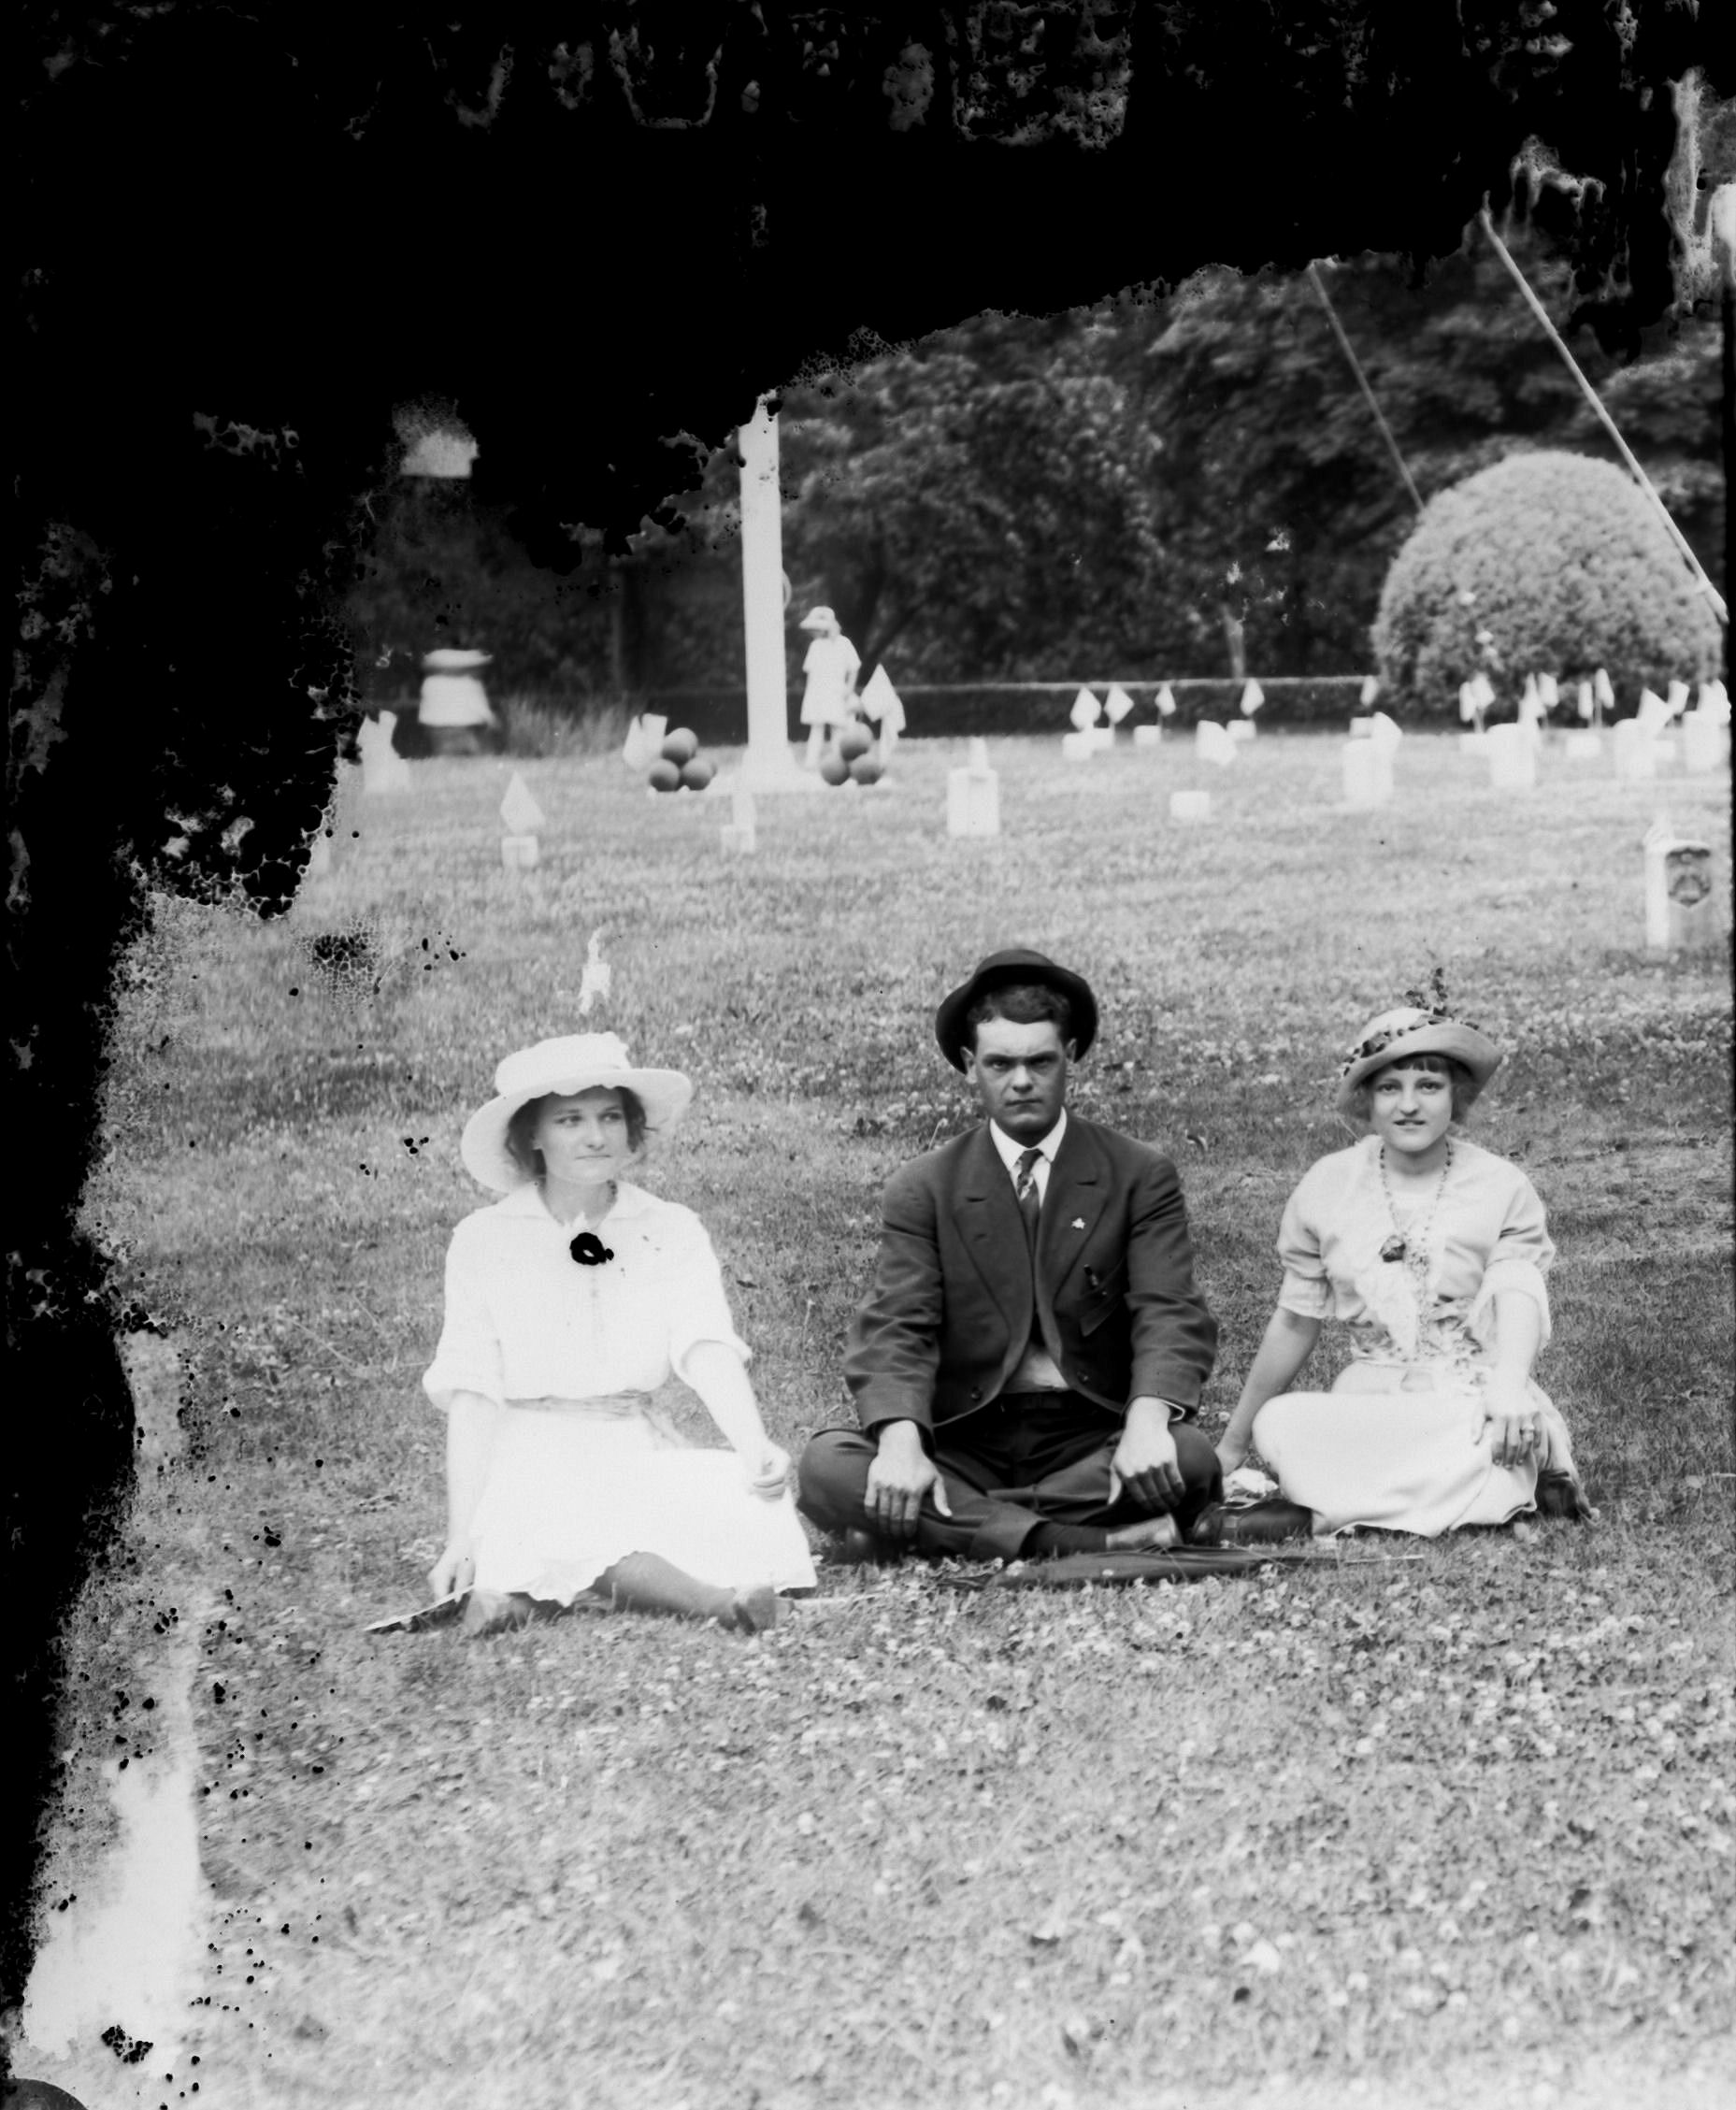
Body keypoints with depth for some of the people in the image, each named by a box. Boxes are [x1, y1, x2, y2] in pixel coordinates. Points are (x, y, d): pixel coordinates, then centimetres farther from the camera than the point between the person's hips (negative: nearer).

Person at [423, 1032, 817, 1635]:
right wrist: (462, 1539, -14)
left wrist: (755, 1447, -29)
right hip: (532, 1460, -3)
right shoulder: (484, 1240, 2)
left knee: (757, 1511, -29)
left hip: (639, 1452, 3)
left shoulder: (672, 1230, 7)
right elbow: (471, 1394, -2)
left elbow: (707, 1349, -8)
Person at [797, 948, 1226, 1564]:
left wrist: (1148, 1419, -28)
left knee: (1189, 1458, -31)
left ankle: (947, 1528, -22)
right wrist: (901, 1440, -27)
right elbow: (898, 1330, -6)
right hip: (965, 1445, 0)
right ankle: (1097, 1541, -32)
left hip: (1092, 1440, 0)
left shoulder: (1142, 1177, 5)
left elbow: (1170, 1314, -6)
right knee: (825, 1467, -26)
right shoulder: (921, 1191, 6)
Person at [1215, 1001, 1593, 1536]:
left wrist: (1508, 1388, -40)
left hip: (1474, 1400, -4)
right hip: (1367, 1403, 4)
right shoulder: (1326, 1187, 5)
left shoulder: (1502, 1189, -1)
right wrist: (1232, 1445, 14)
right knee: (1281, 1424, -30)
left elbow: (1518, 1296, -17)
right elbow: (1295, 1324, 12)